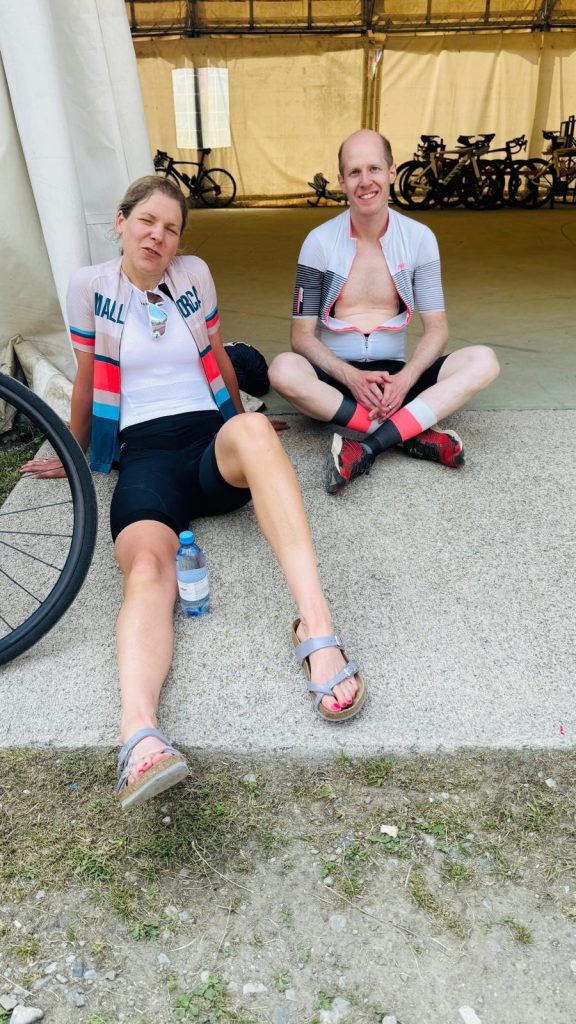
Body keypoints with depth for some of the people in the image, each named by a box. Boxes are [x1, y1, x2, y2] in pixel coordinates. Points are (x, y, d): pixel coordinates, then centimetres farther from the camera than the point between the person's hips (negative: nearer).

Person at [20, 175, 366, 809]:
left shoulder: (194, 275, 15)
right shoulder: (89, 286, 11)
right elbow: (85, 380, 20)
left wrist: (238, 418, 34)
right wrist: (75, 455, 28)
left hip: (211, 439, 2)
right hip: (143, 453, -1)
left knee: (253, 430, -38)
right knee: (147, 567, -33)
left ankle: (315, 627, -47)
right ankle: (139, 735, -57)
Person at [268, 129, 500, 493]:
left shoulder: (419, 238, 1)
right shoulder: (320, 242, -3)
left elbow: (437, 330, -1)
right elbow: (302, 335, -6)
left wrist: (405, 378, -21)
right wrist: (351, 377, -23)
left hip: (394, 374, 2)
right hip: (335, 374, -1)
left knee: (483, 361, -21)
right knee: (284, 369, -34)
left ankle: (366, 448, -32)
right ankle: (415, 434, -29)